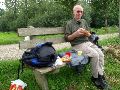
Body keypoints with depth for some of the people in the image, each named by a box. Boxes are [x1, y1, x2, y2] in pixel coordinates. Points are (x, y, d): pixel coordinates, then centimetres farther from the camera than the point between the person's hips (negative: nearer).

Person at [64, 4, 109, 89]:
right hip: (78, 45, -6)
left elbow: (89, 34, 16)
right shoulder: (69, 24, 1)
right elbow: (67, 38, -3)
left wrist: (86, 33, -8)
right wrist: (76, 34, -18)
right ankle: (95, 77, -9)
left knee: (101, 54, -18)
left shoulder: (84, 21, 16)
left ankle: (101, 75, -9)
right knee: (95, 54, -26)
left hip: (88, 42, 6)